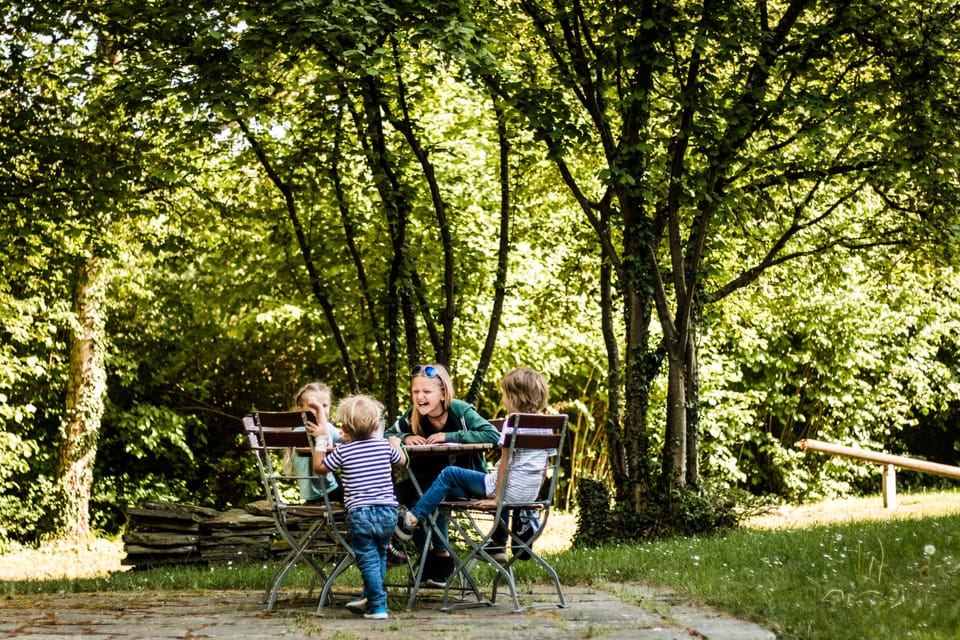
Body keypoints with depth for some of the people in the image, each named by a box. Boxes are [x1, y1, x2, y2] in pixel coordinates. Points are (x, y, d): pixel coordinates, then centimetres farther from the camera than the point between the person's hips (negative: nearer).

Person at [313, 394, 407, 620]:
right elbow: (401, 460, 26)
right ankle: (369, 596, 27)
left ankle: (378, 606, -4)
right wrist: (396, 444, 45)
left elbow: (319, 467, 8)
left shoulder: (342, 451, -4)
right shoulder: (385, 446, 6)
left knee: (368, 560, 0)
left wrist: (321, 443, 20)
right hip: (388, 512, 3)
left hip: (359, 513, -3)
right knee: (380, 555, 20)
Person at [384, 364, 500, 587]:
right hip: (429, 480, 5)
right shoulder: (412, 416, -2)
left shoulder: (461, 411, -15)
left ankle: (441, 554, -15)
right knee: (400, 490, -22)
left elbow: (494, 436, -27)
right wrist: (405, 438, -17)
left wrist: (449, 436, -28)